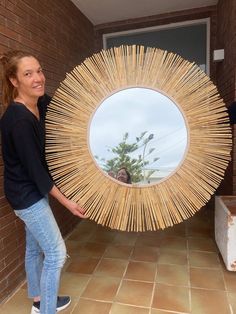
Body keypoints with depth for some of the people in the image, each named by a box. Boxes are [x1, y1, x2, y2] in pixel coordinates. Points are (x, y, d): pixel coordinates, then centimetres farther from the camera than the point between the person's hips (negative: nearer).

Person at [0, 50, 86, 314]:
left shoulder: (42, 103, -3)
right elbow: (34, 167, -23)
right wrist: (66, 201, -16)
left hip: (34, 190, 8)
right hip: (26, 194, -8)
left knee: (35, 247, 21)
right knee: (56, 252, 2)